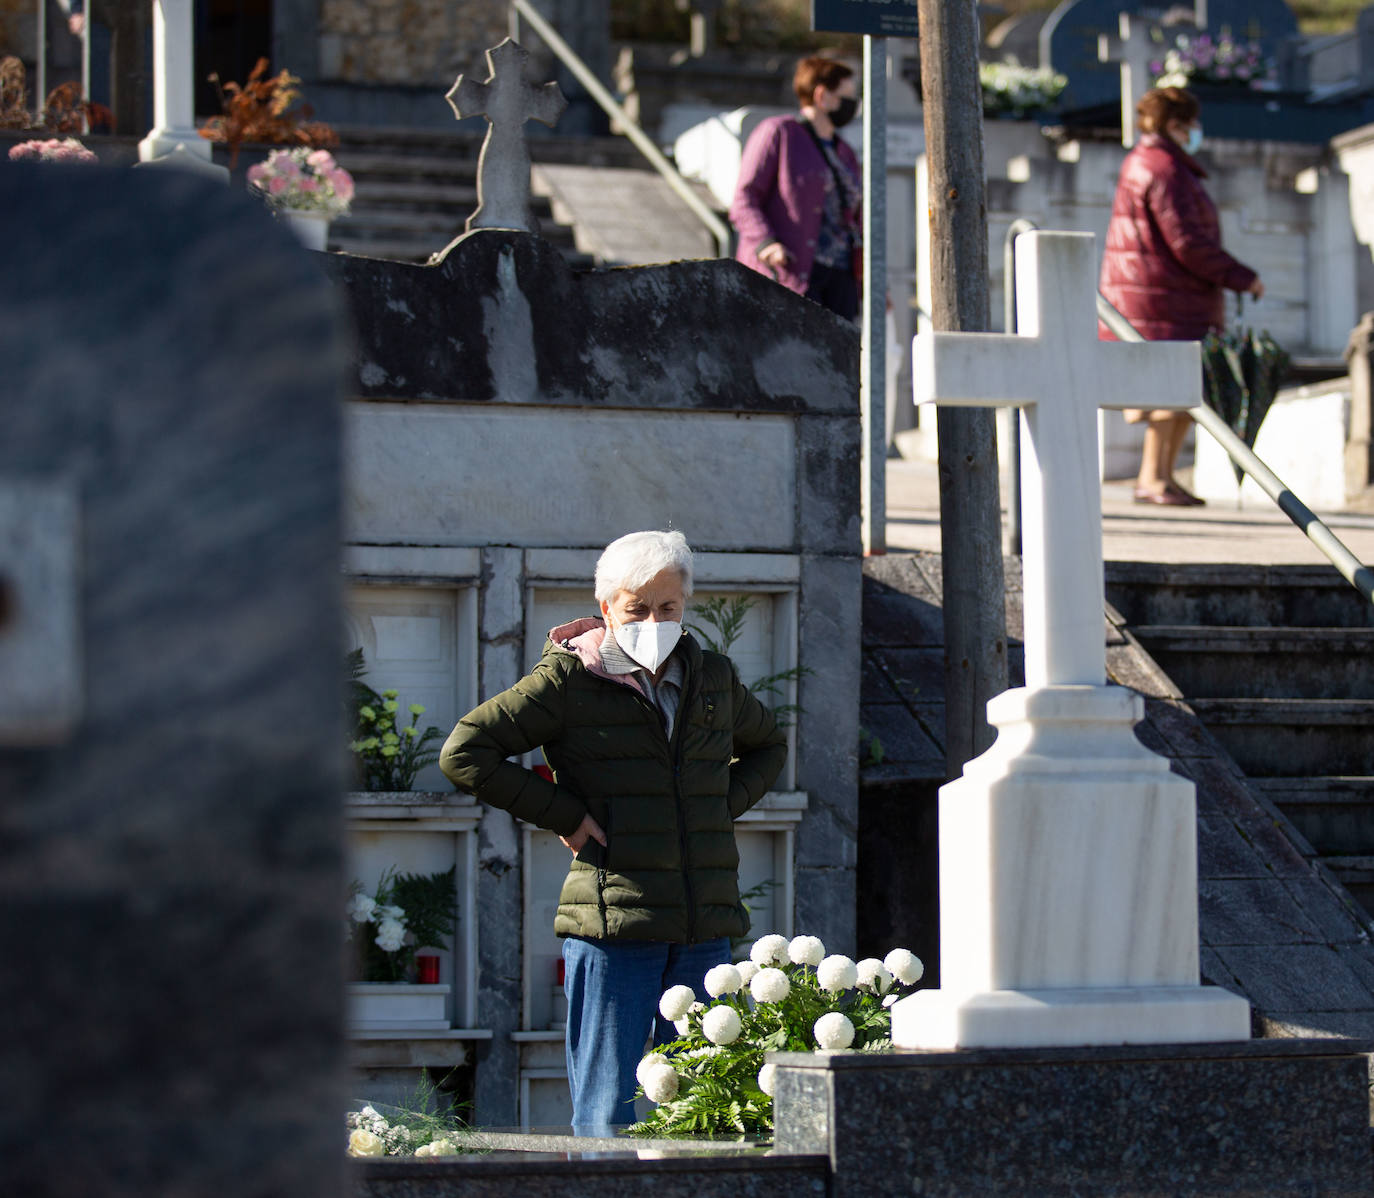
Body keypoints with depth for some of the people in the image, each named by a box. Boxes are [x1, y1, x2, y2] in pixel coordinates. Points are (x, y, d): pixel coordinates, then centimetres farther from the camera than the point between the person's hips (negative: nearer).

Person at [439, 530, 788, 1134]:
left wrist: (726, 804, 14)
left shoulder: (713, 678, 14)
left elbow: (768, 745, 34)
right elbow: (464, 752, -4)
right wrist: (562, 815, -6)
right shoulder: (568, 680, -2)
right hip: (612, 925, -5)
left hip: (705, 933, 5)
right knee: (605, 1115, -4)